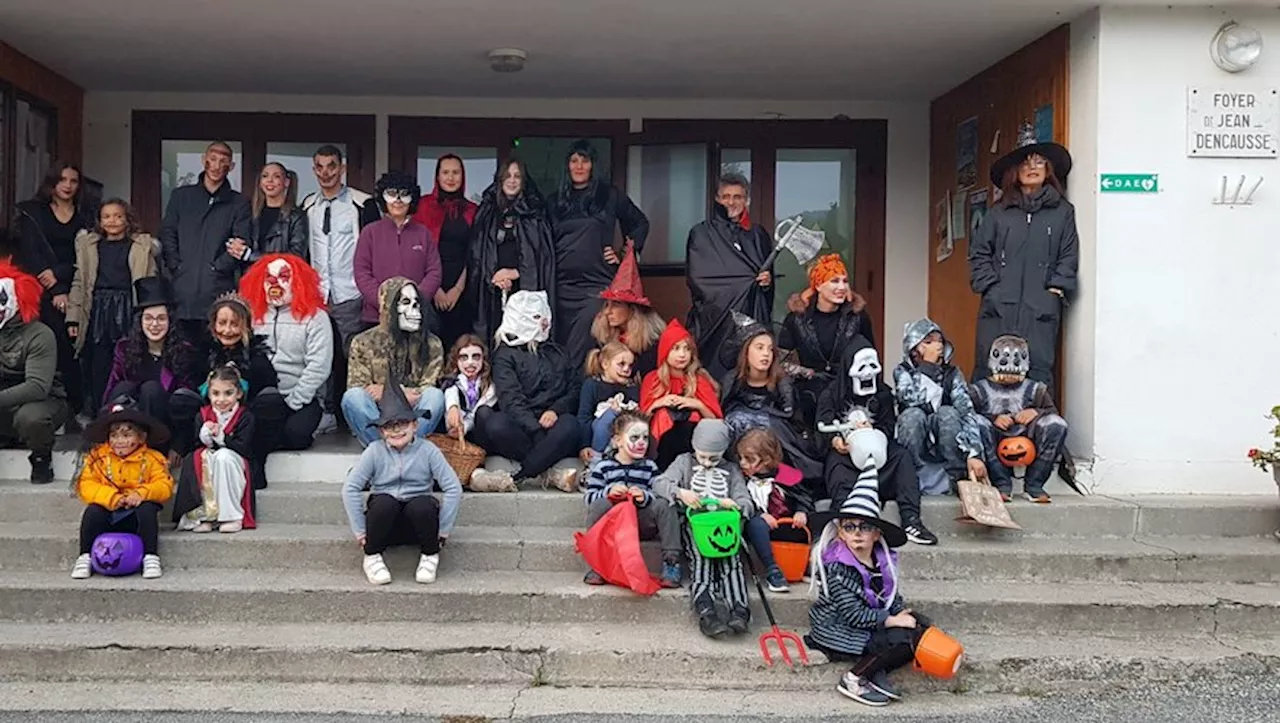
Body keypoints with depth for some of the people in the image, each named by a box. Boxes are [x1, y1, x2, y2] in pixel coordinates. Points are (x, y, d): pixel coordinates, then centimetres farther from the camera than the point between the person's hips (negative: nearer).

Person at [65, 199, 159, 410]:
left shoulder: (144, 245, 7)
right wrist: (73, 318, 4)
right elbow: (79, 282, 12)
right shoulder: (88, 244, 14)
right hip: (97, 312, 2)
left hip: (128, 312, -2)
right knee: (98, 370, 2)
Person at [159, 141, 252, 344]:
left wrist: (217, 266, -10)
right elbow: (167, 235, 11)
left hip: (219, 292, -1)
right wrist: (176, 267, -2)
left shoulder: (238, 203, 11)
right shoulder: (181, 196, 16)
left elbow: (242, 242, 1)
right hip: (182, 291, 2)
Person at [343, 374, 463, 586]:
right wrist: (360, 531, -9)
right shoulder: (375, 451, -3)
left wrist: (443, 531, -9)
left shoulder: (427, 451, -5)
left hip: (418, 519, 0)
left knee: (423, 505, -33)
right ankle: (372, 557, -6)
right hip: (385, 520, 0)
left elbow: (454, 489, -7)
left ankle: (430, 555, -4)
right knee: (384, 502, -32)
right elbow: (350, 488, -5)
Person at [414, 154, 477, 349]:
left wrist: (459, 287, -2)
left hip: (461, 290, 2)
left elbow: (472, 254, 8)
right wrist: (434, 288, -8)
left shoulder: (472, 210, 11)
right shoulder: (425, 205, 3)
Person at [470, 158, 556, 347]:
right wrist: (493, 276, -6)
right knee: (494, 340, -5)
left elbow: (545, 254, 3)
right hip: (492, 293, 1)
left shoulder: (536, 213, 9)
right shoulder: (487, 212, 15)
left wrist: (515, 273, -7)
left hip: (526, 290, -1)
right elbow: (476, 252, 10)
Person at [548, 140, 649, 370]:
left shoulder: (610, 196, 7)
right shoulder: (556, 201, 15)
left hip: (598, 284, -3)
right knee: (561, 349, 2)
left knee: (582, 349, -13)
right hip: (562, 286, 3)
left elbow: (640, 223, 20)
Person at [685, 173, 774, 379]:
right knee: (715, 375, -9)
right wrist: (749, 280, -6)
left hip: (753, 318, 3)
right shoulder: (701, 234, 4)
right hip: (716, 321, -3)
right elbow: (696, 280, -4)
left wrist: (767, 281, -5)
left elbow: (769, 274, 20)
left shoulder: (758, 235, 15)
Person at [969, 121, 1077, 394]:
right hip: (998, 308, 1)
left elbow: (1069, 255, 7)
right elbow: (979, 252, 10)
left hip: (1041, 309, -1)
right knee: (988, 370, 0)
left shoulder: (1062, 210, 10)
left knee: (1039, 370, -4)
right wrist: (989, 286, -1)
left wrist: (1057, 288, -4)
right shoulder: (1000, 212, 11)